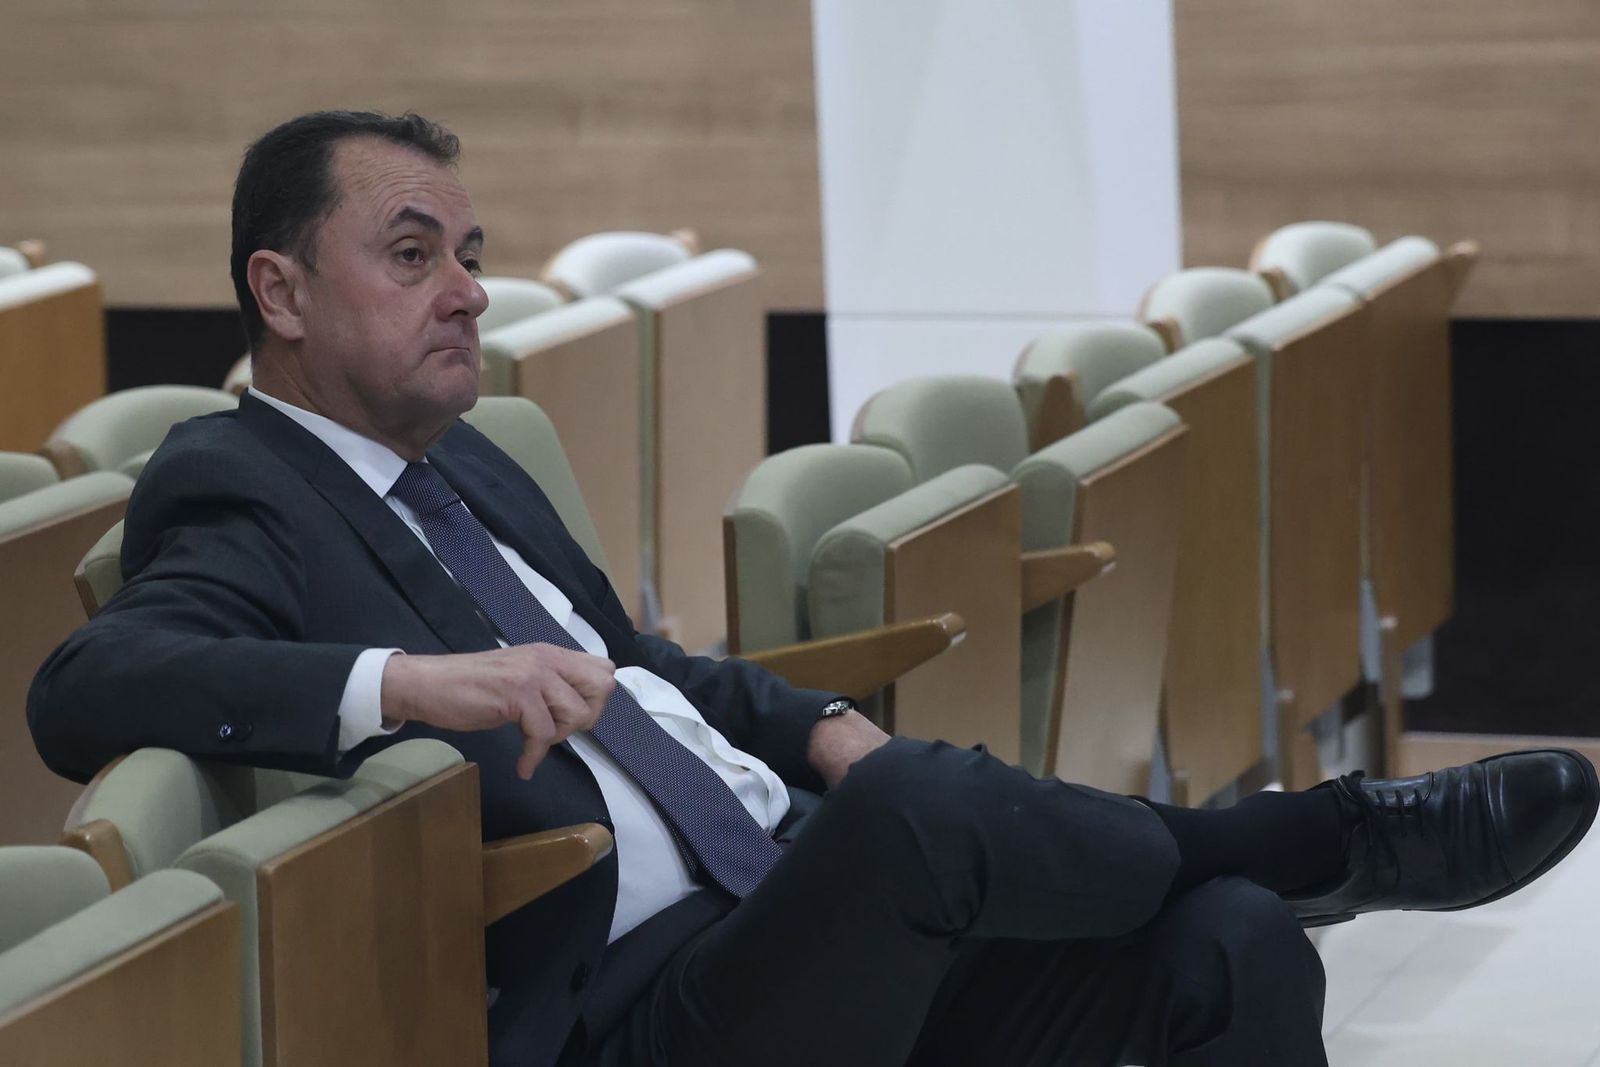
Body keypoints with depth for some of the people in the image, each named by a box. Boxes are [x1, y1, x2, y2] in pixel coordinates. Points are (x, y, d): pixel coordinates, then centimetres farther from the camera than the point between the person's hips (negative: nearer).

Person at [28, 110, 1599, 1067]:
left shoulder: (464, 469, 24)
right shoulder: (243, 500, -3)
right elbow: (86, 690, -22)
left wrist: (820, 727, 12)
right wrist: (407, 683, -34)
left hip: (798, 923, 9)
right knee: (916, 805, -35)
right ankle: (1332, 841, -9)